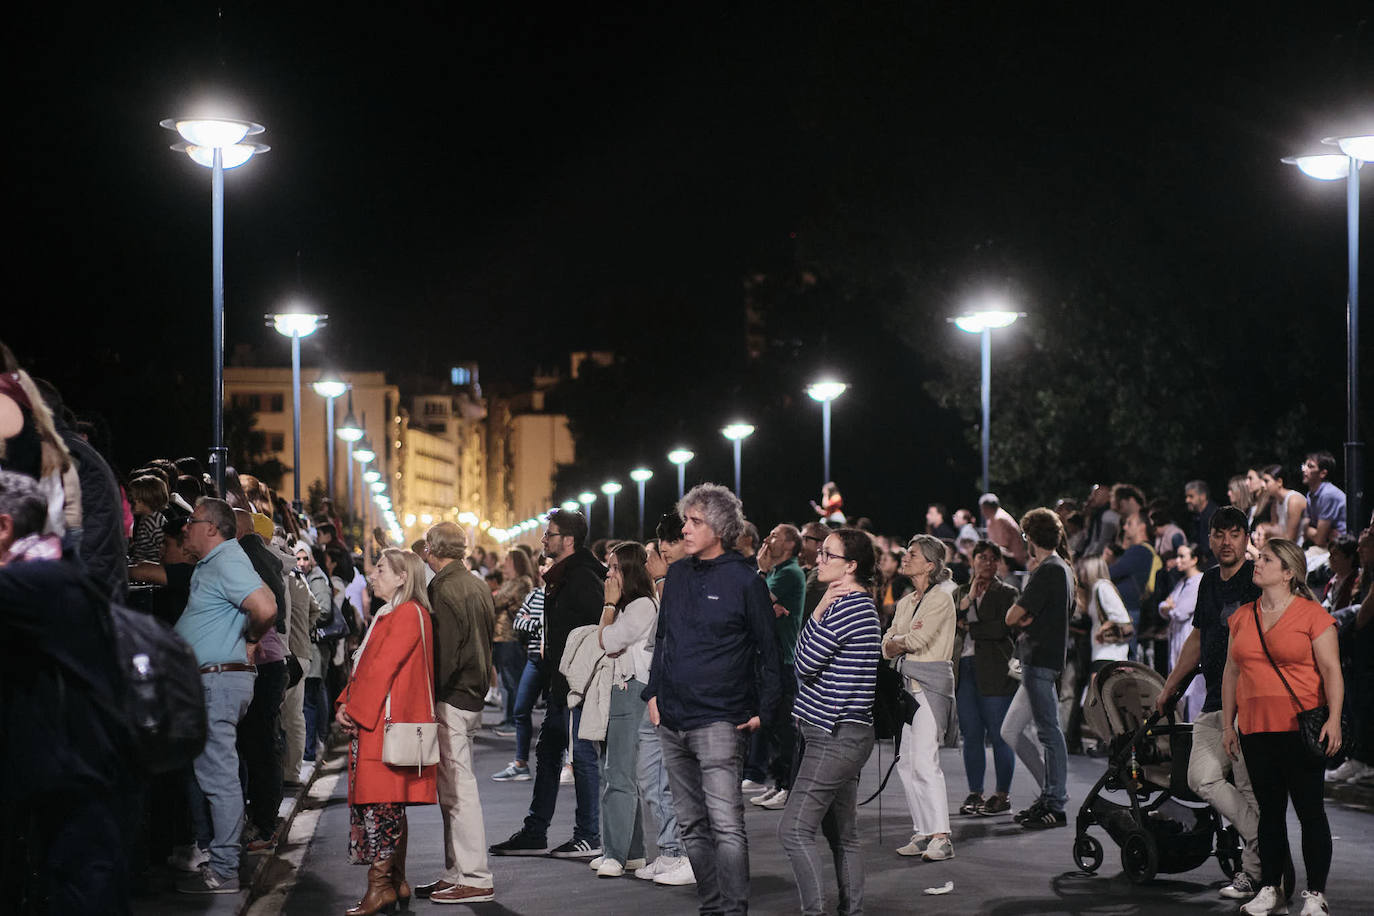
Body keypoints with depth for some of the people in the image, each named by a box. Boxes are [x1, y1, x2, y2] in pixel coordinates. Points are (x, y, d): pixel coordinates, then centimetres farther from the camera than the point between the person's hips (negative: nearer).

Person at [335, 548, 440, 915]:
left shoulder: (408, 614, -10)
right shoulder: (390, 615, 22)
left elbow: (382, 667, -15)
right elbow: (366, 665, 20)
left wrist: (355, 710, -12)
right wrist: (346, 703, 7)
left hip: (385, 722, -10)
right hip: (374, 722, 10)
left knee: (379, 802, -11)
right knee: (389, 806, 11)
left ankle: (380, 886, -10)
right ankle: (396, 882, 16)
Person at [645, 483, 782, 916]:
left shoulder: (745, 580, -6)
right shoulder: (677, 575, 12)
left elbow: (767, 649, -2)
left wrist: (763, 711, -6)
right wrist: (653, 692, 12)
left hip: (720, 721, -7)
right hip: (672, 720, 7)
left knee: (726, 825, -12)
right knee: (692, 826, 11)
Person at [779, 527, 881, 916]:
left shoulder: (848, 606, -16)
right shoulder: (859, 604, 17)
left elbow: (805, 661, -14)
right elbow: (805, 659, 14)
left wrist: (818, 610, -8)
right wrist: (822, 610, 2)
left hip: (835, 737, -11)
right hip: (844, 734, 11)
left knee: (794, 831, -12)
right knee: (843, 835, 14)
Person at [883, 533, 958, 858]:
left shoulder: (941, 598, -6)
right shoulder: (905, 603, 19)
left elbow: (916, 641, -14)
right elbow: (887, 647, 13)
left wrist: (896, 641, 5)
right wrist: (903, 641, -7)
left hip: (931, 683, -8)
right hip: (907, 683, 8)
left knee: (924, 760, -15)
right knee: (906, 762, 5)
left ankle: (941, 837, -15)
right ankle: (922, 832, 10)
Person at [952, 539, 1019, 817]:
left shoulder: (1007, 593, 4)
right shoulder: (960, 593, 18)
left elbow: (1002, 628, -9)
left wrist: (969, 627, -4)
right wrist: (968, 600, -6)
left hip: (995, 671, -4)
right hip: (965, 668, 4)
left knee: (998, 734, -6)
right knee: (971, 734, 4)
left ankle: (1003, 795, 0)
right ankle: (975, 793, 10)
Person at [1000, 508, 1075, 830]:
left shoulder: (1047, 571, -14)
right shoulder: (1063, 568, 17)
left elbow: (1012, 617, -14)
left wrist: (1021, 617, 6)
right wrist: (1028, 618, 0)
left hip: (1041, 662, -10)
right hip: (1039, 661, 10)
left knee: (1049, 732, -5)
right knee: (1011, 731, 13)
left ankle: (1055, 806, -1)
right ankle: (1052, 791, 17)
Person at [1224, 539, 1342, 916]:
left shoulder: (1312, 615, -3)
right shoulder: (1242, 617, 12)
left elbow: (1331, 669, -6)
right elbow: (1231, 672, 17)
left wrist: (1334, 719, -16)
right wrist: (1227, 725, 14)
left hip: (1300, 727, -5)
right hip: (1256, 729, 5)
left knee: (1310, 809, -2)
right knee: (1269, 811, 10)